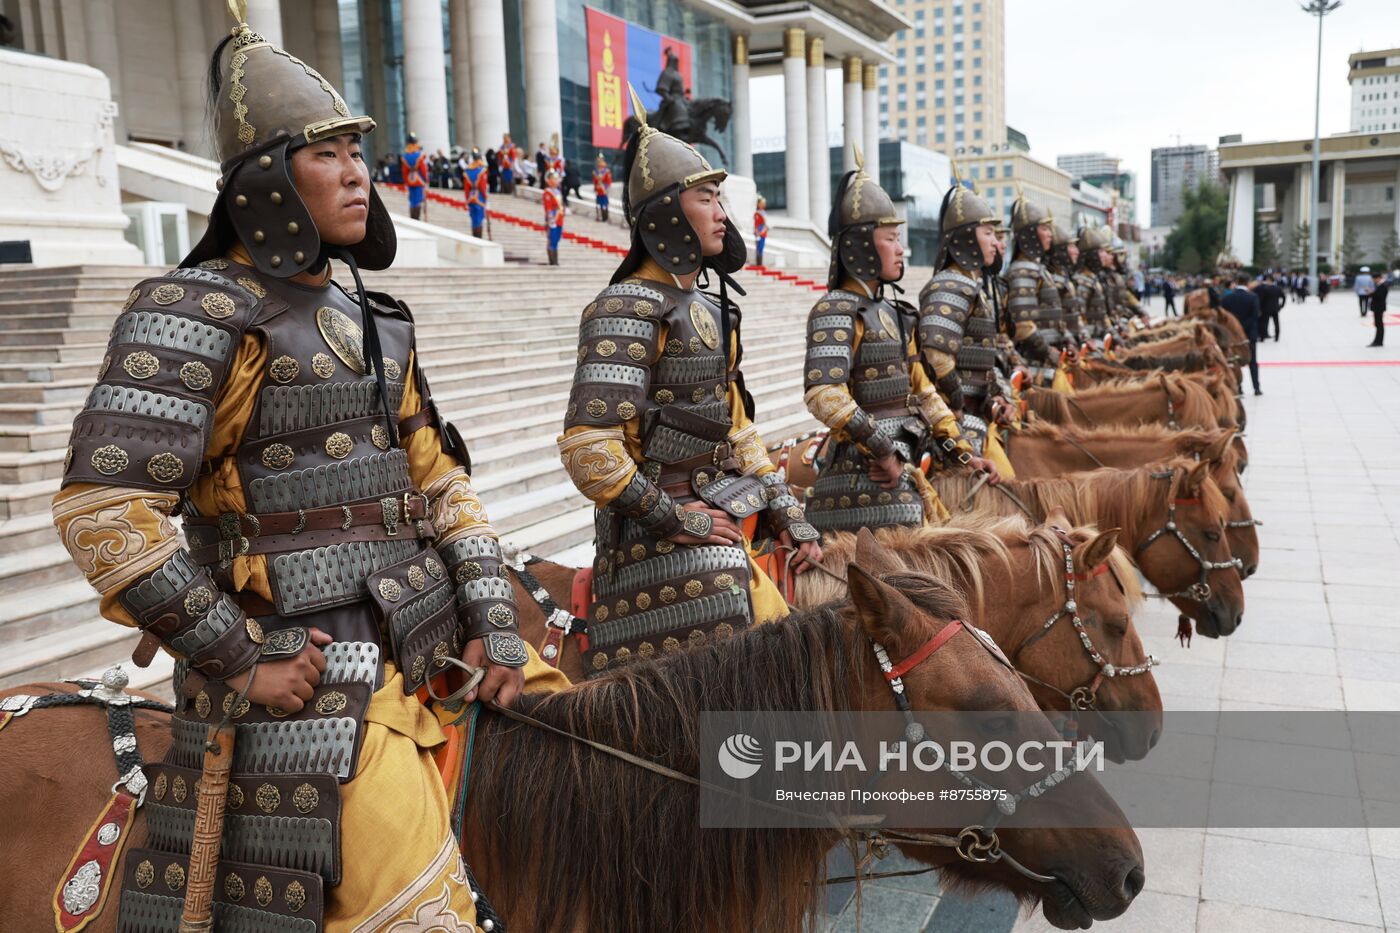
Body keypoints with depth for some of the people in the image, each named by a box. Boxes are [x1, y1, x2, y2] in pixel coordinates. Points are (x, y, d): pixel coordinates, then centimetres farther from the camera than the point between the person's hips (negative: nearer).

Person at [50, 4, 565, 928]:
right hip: (313, 677, -8)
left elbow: (440, 480, 15)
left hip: (432, 643, 8)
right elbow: (103, 509, -16)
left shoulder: (373, 321, 14)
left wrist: (495, 626, 6)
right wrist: (240, 662, -14)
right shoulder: (195, 314, -9)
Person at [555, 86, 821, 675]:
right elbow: (589, 451, -23)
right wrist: (675, 520, -17)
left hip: (723, 518, 9)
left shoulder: (708, 310, 15)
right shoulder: (628, 310, -14)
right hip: (665, 546, -9)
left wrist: (787, 514, 13)